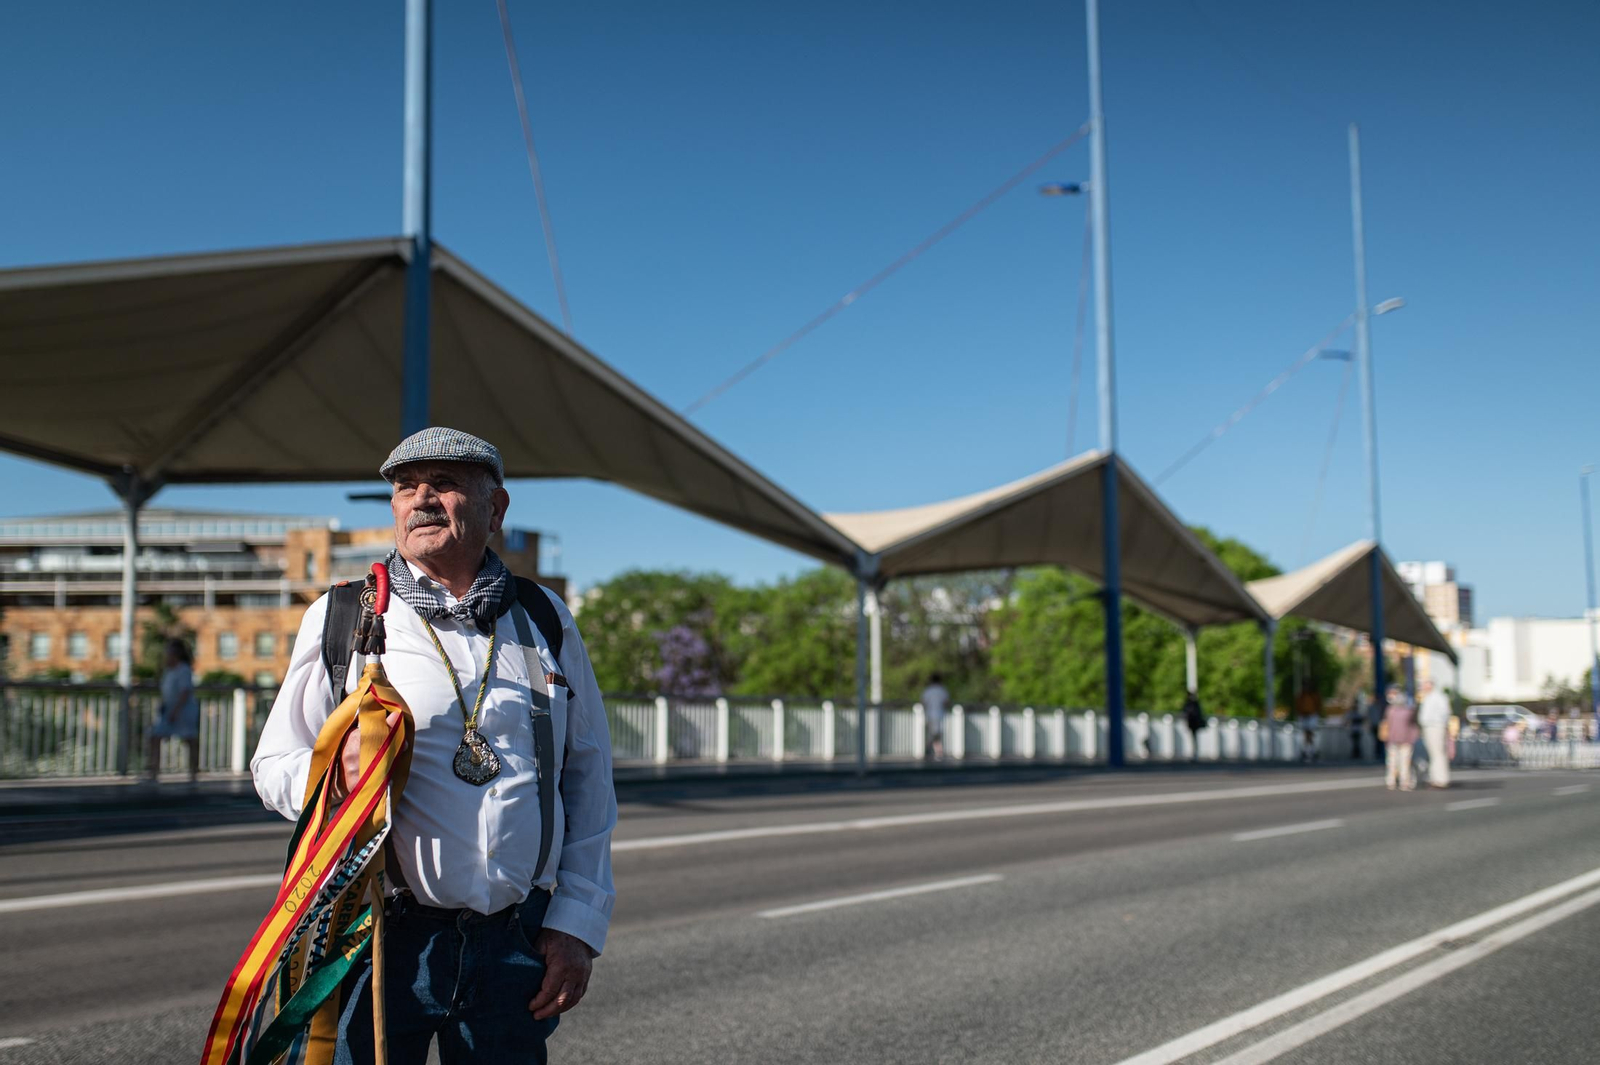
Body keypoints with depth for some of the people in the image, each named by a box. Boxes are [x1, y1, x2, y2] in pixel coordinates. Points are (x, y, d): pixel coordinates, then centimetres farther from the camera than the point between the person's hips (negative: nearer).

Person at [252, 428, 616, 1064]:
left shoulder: (545, 620, 10)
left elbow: (589, 777, 12)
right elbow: (274, 766, 7)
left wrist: (578, 922, 5)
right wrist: (338, 771, -16)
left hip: (519, 941, 2)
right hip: (383, 939, -2)